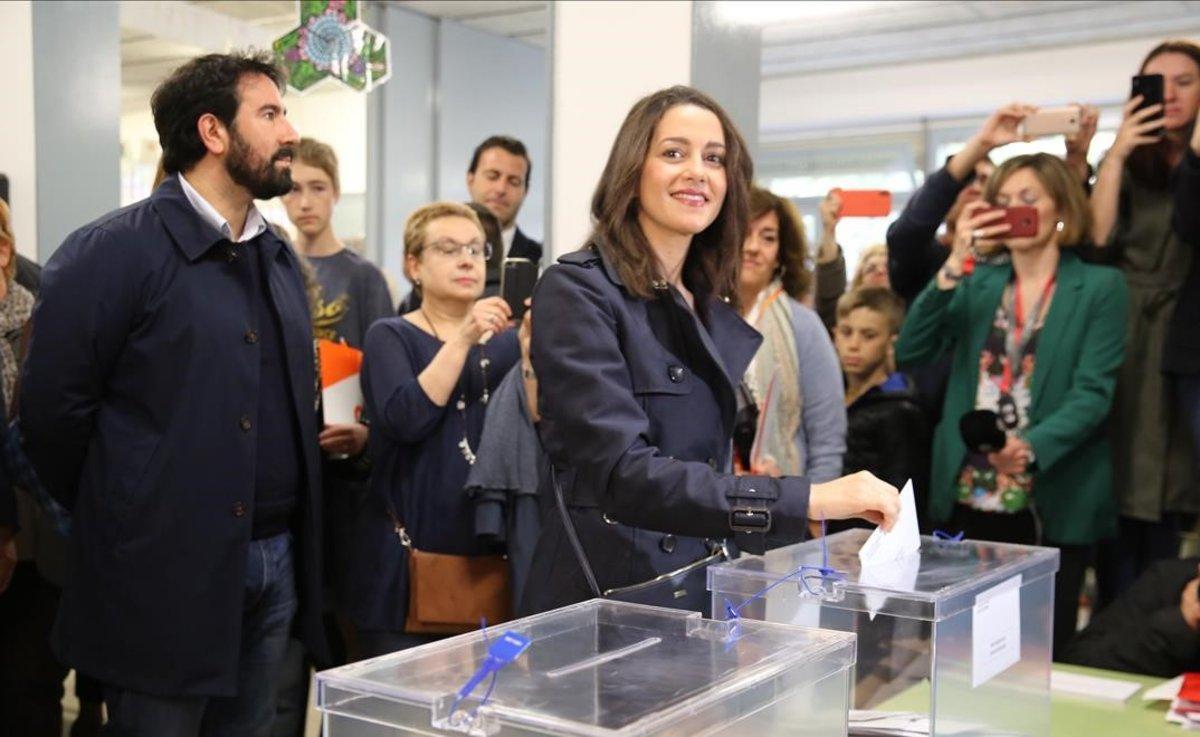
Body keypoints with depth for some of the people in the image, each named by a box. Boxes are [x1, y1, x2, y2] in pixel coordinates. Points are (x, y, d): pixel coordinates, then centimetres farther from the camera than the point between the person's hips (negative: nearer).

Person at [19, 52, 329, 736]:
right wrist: (116, 520, -1)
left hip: (277, 568, 7)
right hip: (167, 572, -6)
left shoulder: (281, 259, 12)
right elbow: (53, 408, -11)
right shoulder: (112, 251, -11)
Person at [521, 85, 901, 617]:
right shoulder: (577, 290, -14)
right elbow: (622, 472, -26)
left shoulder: (712, 307, 8)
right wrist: (809, 500, -31)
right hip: (606, 599, -7)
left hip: (704, 595, 7)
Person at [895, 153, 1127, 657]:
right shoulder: (978, 284, 11)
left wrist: (1030, 448, -28)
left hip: (1054, 503, -3)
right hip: (968, 498, 3)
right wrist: (953, 266, -12)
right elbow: (909, 353, -2)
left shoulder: (1100, 287, 0)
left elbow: (1093, 392, -11)